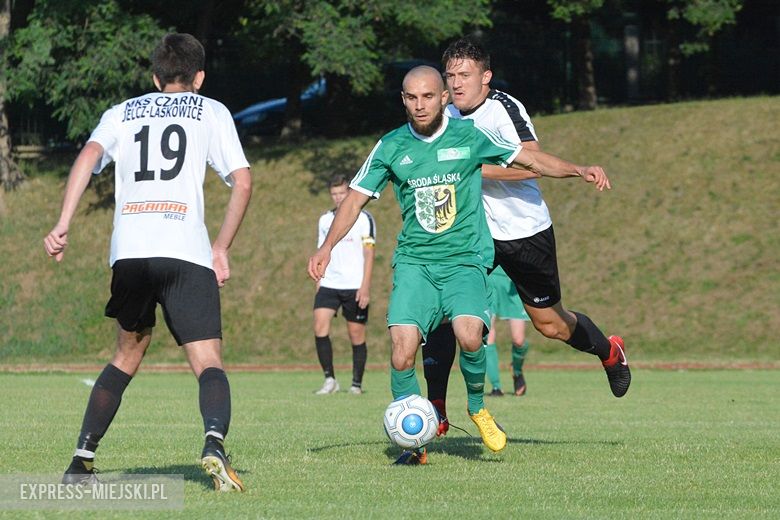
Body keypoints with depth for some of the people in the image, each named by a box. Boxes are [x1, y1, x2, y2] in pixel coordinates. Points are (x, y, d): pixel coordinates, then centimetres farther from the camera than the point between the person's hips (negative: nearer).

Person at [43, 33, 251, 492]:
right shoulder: (212, 113, 17)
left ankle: (83, 459, 18)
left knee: (130, 351, 24)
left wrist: (63, 226, -4)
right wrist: (222, 250, 16)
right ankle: (215, 443, -34)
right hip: (187, 253, -3)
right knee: (208, 363, -4)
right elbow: (242, 182, 7)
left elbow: (89, 157, 3)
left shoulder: (122, 113, 22)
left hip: (129, 252, 3)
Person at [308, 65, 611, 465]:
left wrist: (579, 170, -5)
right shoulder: (390, 147, 4)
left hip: (465, 259, -1)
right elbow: (356, 198, 11)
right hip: (413, 262, 1)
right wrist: (327, 247, 0)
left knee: (469, 337, -27)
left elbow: (530, 161, 7)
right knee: (402, 354, -17)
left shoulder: (469, 136, 0)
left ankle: (477, 408, 4)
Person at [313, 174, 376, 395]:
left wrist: (365, 286, -13)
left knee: (356, 334, 1)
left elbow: (369, 253, -5)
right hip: (329, 284, 4)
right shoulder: (325, 219, 14)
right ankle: (329, 379, -11)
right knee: (320, 325, -15)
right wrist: (318, 282, 14)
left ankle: (357, 383, 12)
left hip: (355, 286, -4)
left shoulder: (363, 218, -2)